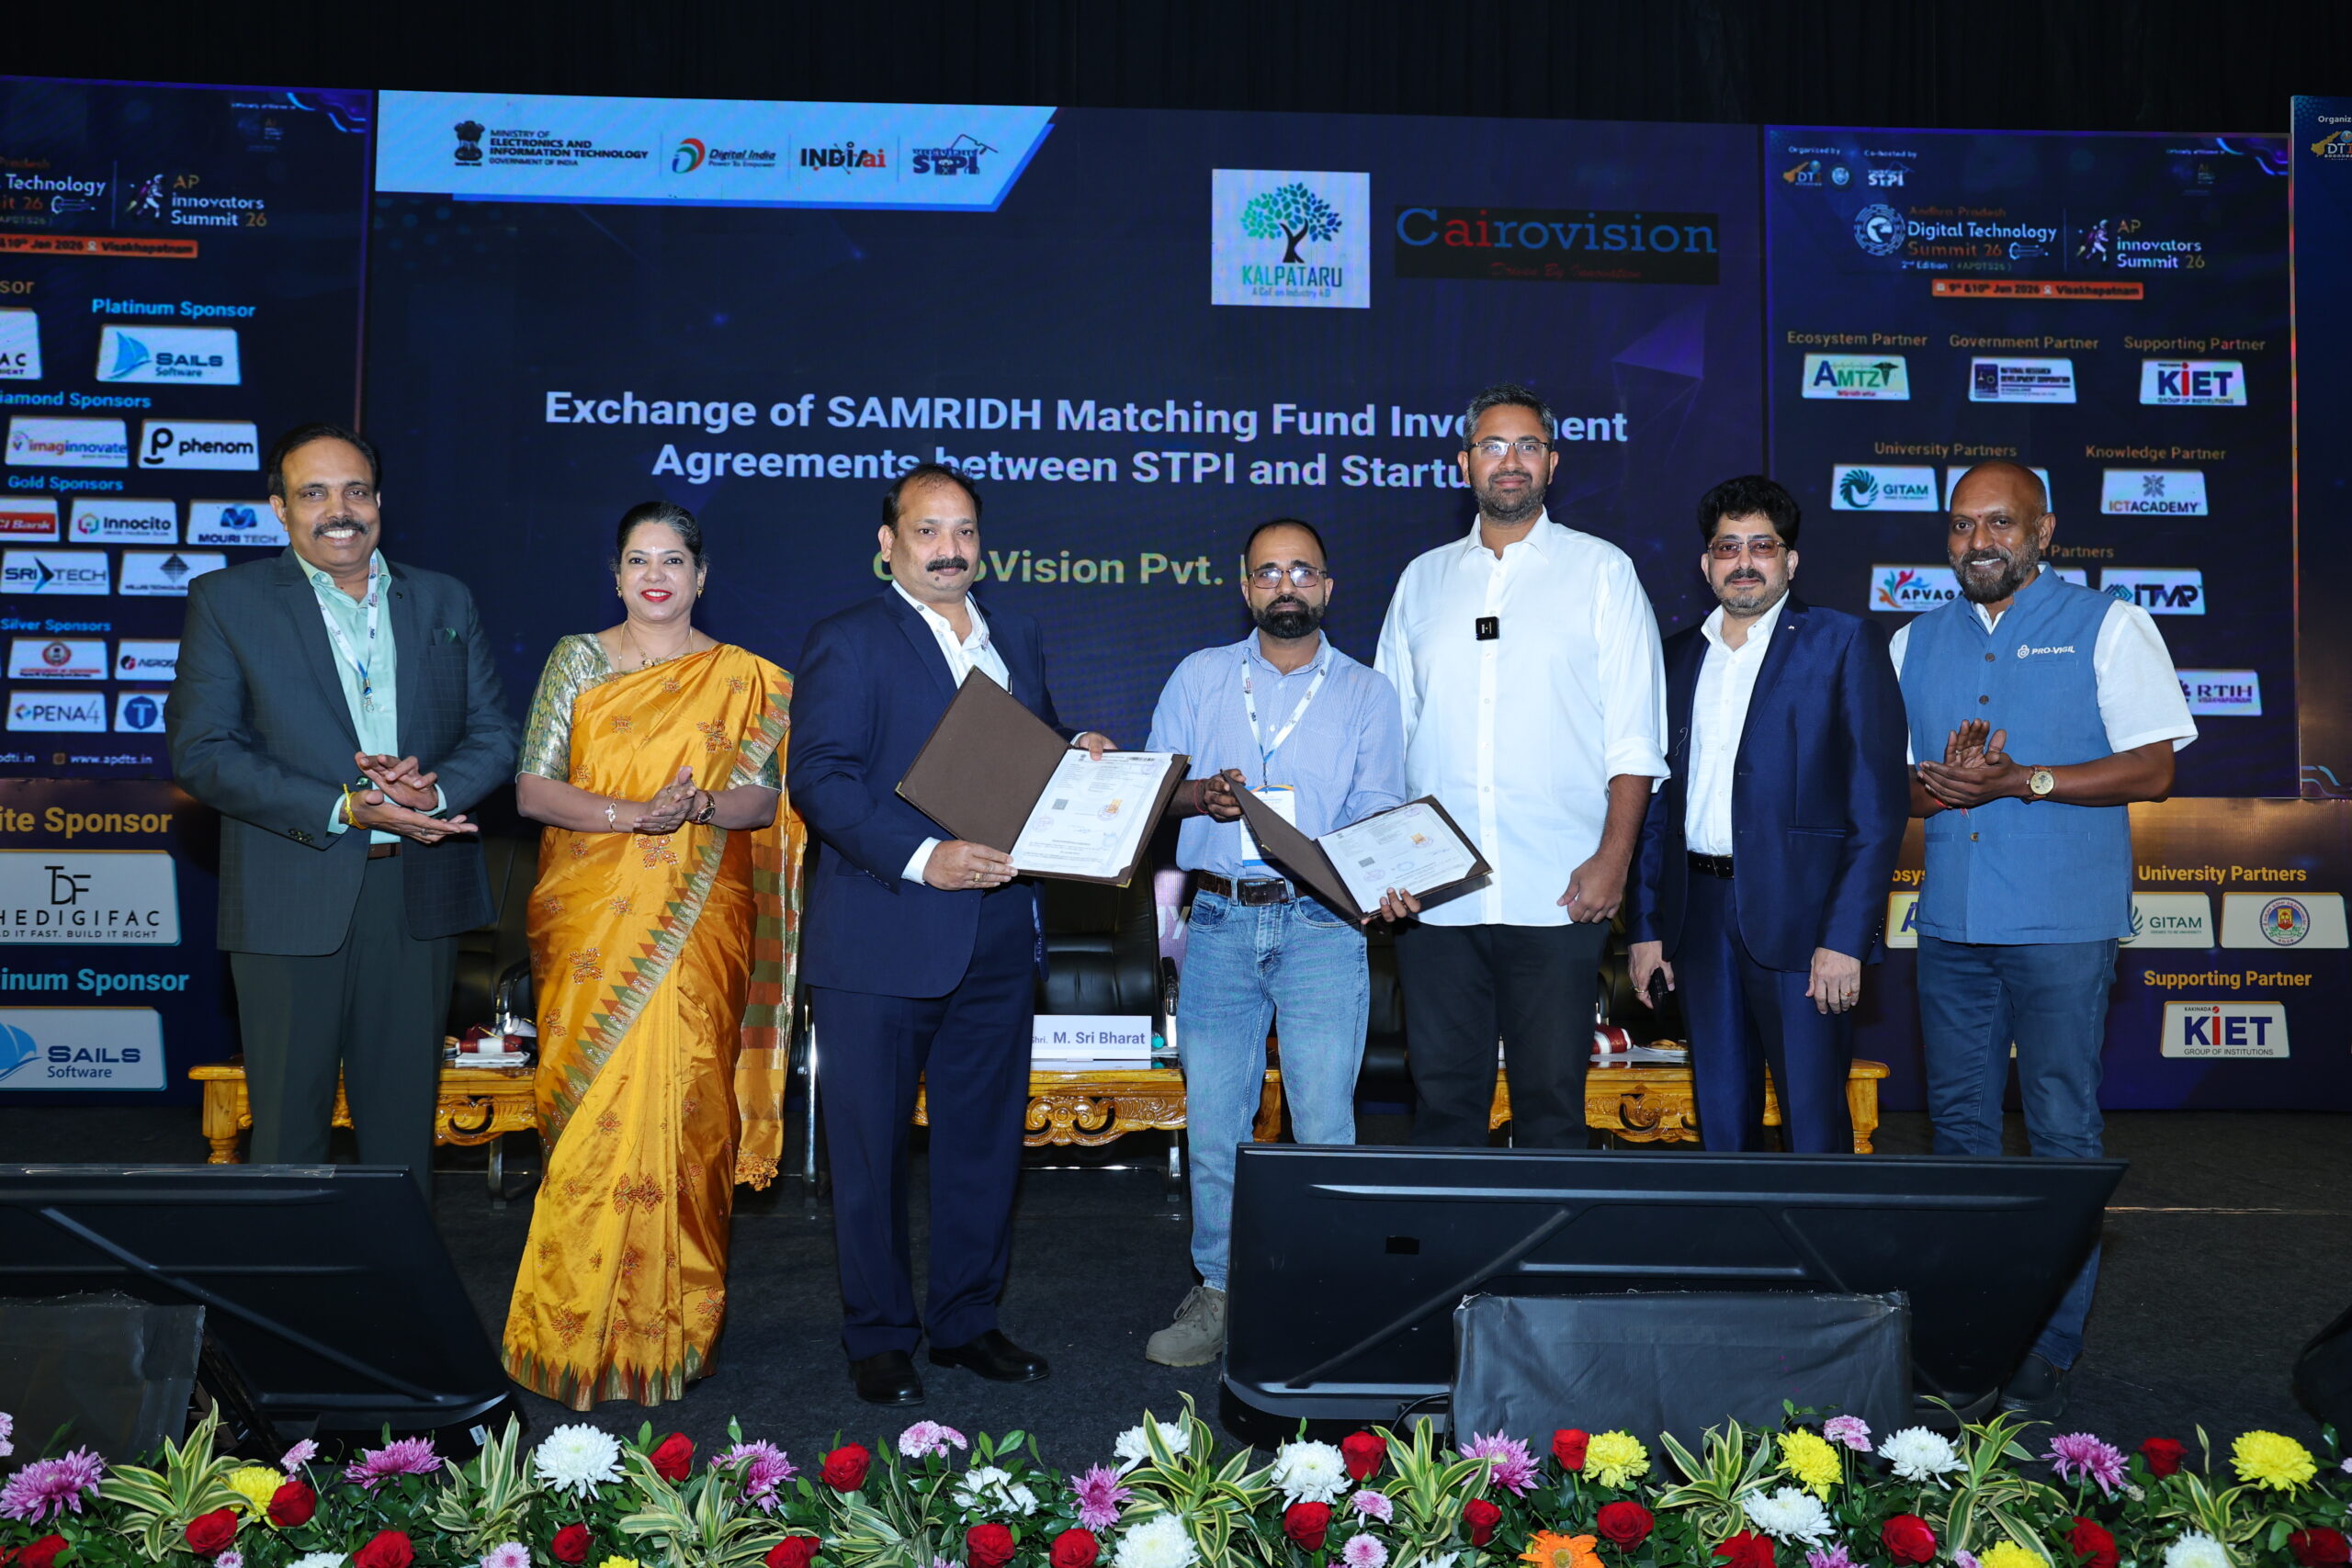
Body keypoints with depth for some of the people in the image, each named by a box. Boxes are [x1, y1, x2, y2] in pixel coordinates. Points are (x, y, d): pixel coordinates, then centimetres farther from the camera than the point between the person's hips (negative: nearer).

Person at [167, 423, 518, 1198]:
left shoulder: (445, 601, 10)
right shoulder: (227, 600, 1)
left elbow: (494, 733, 9)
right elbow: (199, 748, -7)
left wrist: (434, 791, -14)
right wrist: (342, 810, -18)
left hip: (420, 894, 3)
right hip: (293, 897, -2)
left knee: (404, 1113, 12)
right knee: (288, 1116, 5)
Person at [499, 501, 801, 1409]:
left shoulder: (741, 679, 8)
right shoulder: (577, 661, 8)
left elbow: (763, 797, 2)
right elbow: (532, 789, 0)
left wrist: (701, 807, -19)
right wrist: (633, 813, -16)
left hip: (695, 928, 0)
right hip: (591, 922, 1)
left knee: (677, 1112, -3)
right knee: (592, 1115, -1)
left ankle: (670, 1327, 9)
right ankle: (579, 1333, 11)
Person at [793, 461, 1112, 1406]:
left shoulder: (1018, 640, 15)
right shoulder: (847, 643, -4)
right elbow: (821, 778, -14)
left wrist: (1081, 759, -1)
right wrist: (921, 858, -25)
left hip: (997, 937, 6)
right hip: (879, 944, -5)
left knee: (986, 1135, 13)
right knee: (870, 1144, 4)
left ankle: (967, 1319, 28)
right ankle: (878, 1337, 19)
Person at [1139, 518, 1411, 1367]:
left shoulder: (1367, 692, 9)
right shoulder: (1200, 677, 13)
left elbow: (1376, 812, 1)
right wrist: (1202, 795, -11)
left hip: (1321, 924, -1)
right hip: (1219, 921, 2)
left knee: (1323, 1122, -4)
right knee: (1212, 1117, 4)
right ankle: (1219, 1292, 16)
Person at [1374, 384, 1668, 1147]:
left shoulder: (1600, 571, 6)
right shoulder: (1423, 580, 15)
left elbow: (1634, 736, 1)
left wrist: (1613, 856, -9)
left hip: (1558, 894, -2)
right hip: (1432, 897, 3)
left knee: (1551, 1098, 2)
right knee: (1443, 1097, 7)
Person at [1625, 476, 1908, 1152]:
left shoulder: (1844, 643, 0)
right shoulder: (1678, 656, 14)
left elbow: (1880, 802, -6)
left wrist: (1846, 937, -14)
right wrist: (1645, 925, 9)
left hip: (1799, 915, -4)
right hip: (1701, 914, 5)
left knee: (1812, 1123, -3)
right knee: (1720, 1120, 11)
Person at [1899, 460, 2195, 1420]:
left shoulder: (2108, 628, 2)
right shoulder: (1915, 644, 15)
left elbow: (2153, 768, -5)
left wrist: (2022, 780, -16)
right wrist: (1932, 786, -8)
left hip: (2062, 925, -4)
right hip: (1951, 923, 5)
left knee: (2061, 1133, -3)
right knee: (1958, 1126, 9)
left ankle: (2050, 1349, 6)